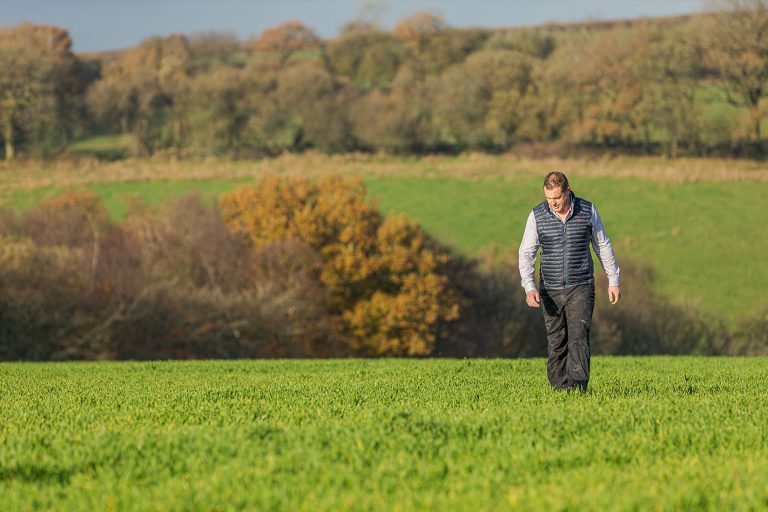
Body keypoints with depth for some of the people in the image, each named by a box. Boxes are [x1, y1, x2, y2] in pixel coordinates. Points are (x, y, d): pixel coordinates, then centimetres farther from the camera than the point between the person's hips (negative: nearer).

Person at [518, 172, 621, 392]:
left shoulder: (587, 210, -2)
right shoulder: (537, 215, -2)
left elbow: (603, 246, 8)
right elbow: (526, 253, -1)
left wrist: (613, 281, 8)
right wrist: (529, 287, -13)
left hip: (581, 288, -2)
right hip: (550, 291, 2)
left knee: (579, 337, -15)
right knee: (556, 343, 6)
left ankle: (578, 388, -24)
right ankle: (559, 390, 14)